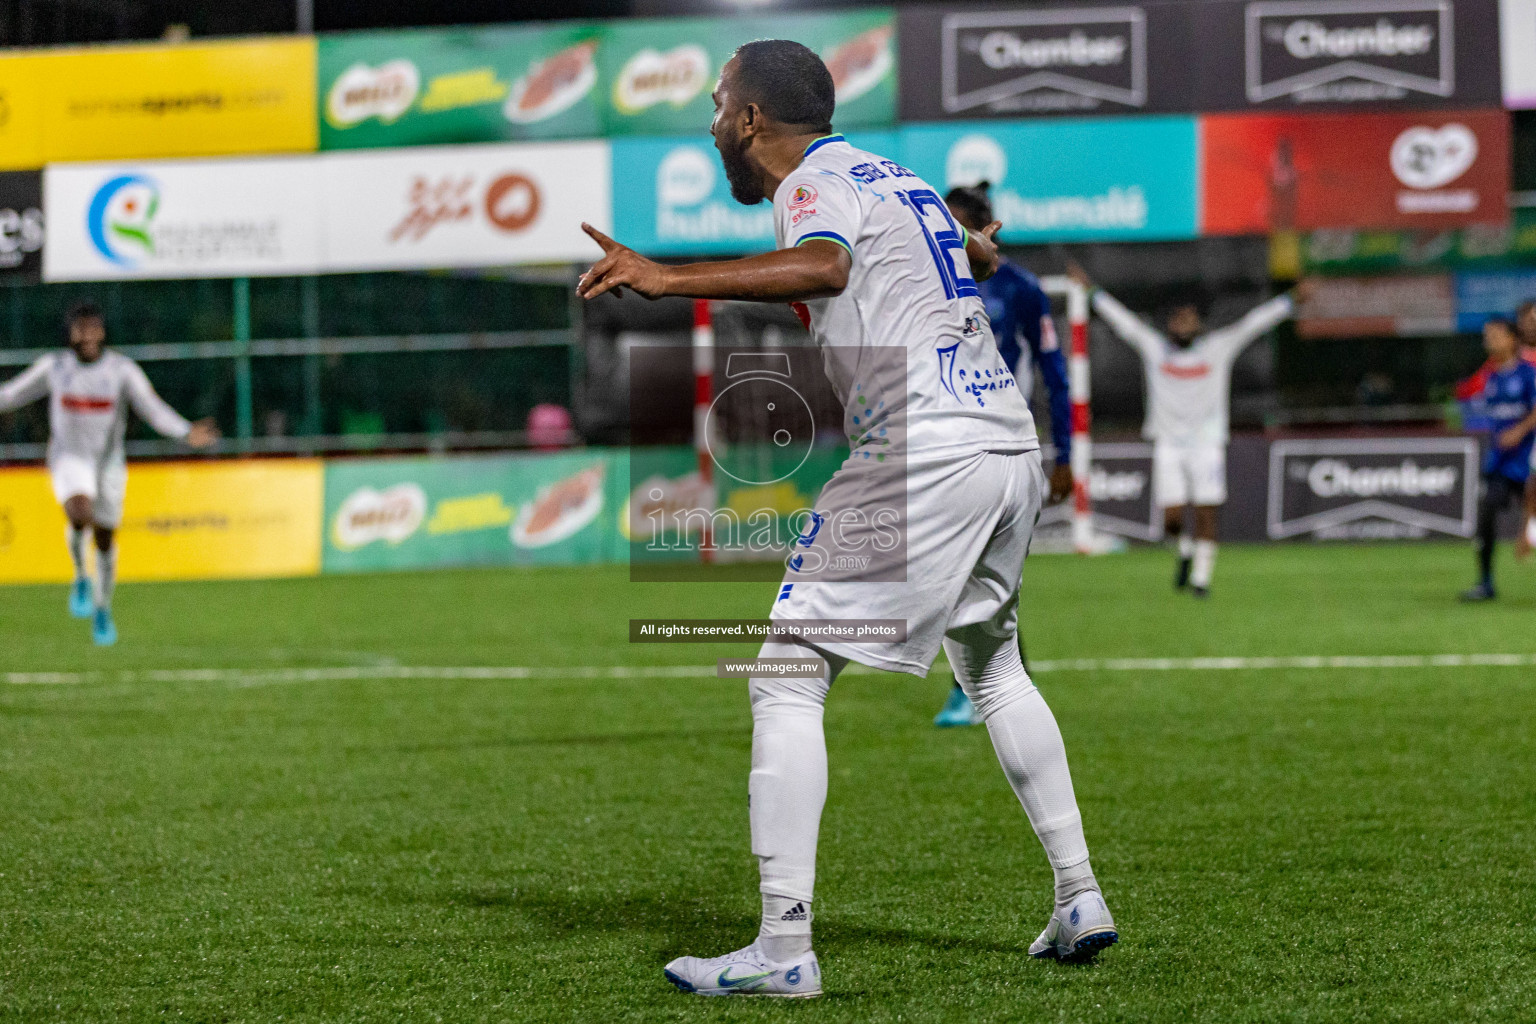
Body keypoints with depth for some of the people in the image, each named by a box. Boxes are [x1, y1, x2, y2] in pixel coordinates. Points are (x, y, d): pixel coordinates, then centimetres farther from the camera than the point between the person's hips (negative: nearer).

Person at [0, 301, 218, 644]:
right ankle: (81, 578, -4)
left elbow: (153, 409, -16)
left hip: (109, 461, 1)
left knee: (105, 539, 8)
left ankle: (102, 611, 31)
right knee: (80, 513, -31)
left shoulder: (122, 369, -10)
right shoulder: (54, 367, -7)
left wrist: (186, 433, -31)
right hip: (69, 458, -1)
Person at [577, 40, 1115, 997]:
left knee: (788, 674, -8)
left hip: (925, 452, -9)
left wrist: (671, 278, -27)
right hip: (1016, 449, 9)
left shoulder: (815, 182, -2)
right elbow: (977, 257, 42)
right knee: (993, 665, 29)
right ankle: (1080, 897, 26)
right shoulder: (902, 179, 23)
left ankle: (785, 947, -16)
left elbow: (822, 267, -25)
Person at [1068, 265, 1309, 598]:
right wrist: (1091, 291, 20)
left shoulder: (1218, 348, 4)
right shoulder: (1153, 347, 7)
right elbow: (1121, 319, 14)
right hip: (1168, 445, 1)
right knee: (1172, 518, -6)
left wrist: (1292, 300, 0)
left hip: (1207, 443, -1)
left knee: (1206, 515, -4)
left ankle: (1201, 577, 6)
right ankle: (1185, 551, 25)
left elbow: (1254, 322, 3)